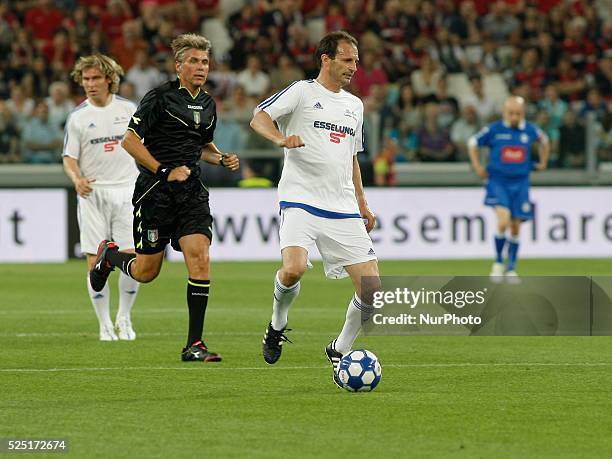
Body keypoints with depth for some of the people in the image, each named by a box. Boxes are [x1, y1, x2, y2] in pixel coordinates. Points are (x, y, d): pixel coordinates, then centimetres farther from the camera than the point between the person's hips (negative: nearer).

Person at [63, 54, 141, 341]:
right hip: (92, 195, -1)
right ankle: (105, 324, 7)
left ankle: (124, 318, 12)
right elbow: (69, 158, 1)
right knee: (95, 263, -6)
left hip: (126, 190, 1)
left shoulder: (129, 109, 5)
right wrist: (77, 179, -20)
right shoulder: (77, 117, 0)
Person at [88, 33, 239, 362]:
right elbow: (130, 141, -11)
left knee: (199, 258, -13)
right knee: (147, 271, 3)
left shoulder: (208, 104, 12)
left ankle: (194, 345, -10)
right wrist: (165, 171, -16)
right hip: (155, 193, -5)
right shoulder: (160, 97, -9)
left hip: (191, 192, 5)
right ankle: (109, 255, 39)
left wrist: (222, 159, 8)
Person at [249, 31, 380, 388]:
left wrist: (363, 205, 24)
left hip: (343, 210, 6)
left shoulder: (354, 105, 21)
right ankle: (277, 325, 2)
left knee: (372, 288, -4)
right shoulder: (302, 92, 1)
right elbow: (258, 118, -10)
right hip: (301, 201, -6)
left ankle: (340, 350, 17)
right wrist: (281, 138, -30)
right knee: (294, 268, -29)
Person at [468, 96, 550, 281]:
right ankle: (498, 262, -1)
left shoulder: (530, 130, 2)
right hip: (498, 182, -3)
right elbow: (472, 143, 9)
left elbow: (544, 140, 25)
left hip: (520, 184, 3)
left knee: (515, 228, 4)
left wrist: (543, 162, 22)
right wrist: (477, 167, 4)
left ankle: (511, 269, 17)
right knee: (503, 221, -21)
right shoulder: (494, 130, -6)